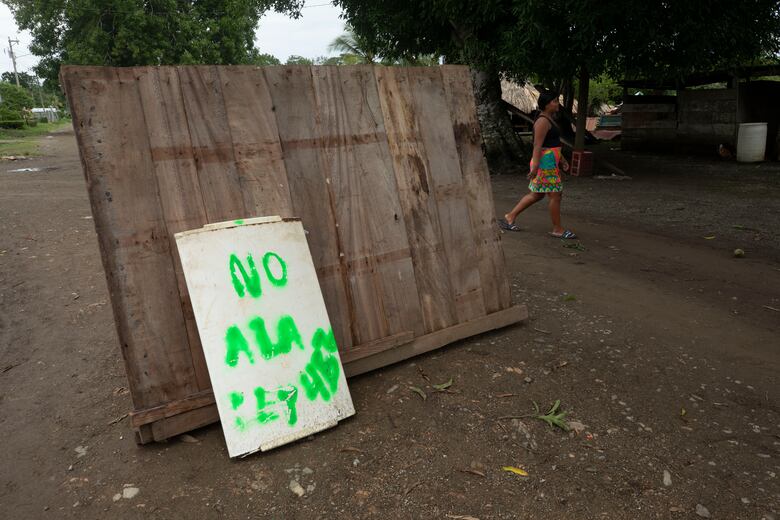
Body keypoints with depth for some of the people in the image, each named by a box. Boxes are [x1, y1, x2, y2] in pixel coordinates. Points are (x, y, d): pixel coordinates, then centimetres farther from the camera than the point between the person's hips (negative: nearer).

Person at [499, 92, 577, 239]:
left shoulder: (548, 119, 16)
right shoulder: (542, 121, -15)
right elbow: (537, 145, -21)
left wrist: (562, 159, 22)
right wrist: (535, 167, -24)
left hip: (550, 162, 11)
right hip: (545, 163, -11)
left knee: (536, 195, 15)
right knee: (555, 195, -2)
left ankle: (510, 217, 20)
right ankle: (557, 229, 8)